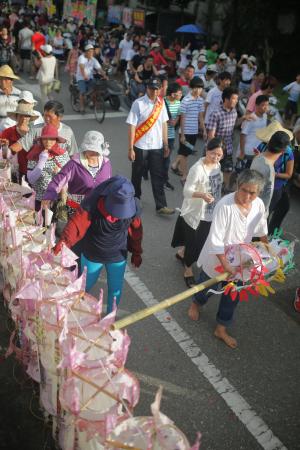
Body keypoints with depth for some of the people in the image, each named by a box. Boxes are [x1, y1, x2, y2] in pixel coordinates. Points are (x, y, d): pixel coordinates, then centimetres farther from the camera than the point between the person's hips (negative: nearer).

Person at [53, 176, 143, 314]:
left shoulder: (132, 207, -21)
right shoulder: (92, 204, -30)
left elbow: (136, 231, -5)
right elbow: (76, 223, -34)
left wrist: (136, 253, 6)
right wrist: (65, 241, -52)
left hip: (118, 257, 1)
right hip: (92, 255, -1)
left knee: (115, 289, 16)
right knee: (86, 285, 21)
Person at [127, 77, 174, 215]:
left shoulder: (161, 103, 3)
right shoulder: (138, 103, -11)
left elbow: (164, 124, 9)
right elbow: (132, 126, -12)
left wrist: (166, 144, 8)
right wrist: (131, 149, -14)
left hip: (157, 146, 3)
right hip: (140, 146, -3)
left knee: (158, 176, 2)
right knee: (137, 175, 12)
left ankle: (161, 206, 5)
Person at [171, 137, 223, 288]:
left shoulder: (217, 165, 0)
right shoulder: (197, 169, -26)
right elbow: (187, 191, -26)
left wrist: (218, 205, 21)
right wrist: (202, 195, -44)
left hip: (211, 212, 8)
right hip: (195, 213, -8)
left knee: (201, 241, 23)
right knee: (194, 243, 5)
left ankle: (181, 253, 51)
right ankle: (188, 271, 28)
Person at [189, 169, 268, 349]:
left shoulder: (259, 205, -14)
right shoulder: (225, 205, -32)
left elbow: (261, 229, 7)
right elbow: (215, 239, -29)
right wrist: (225, 264, -31)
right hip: (217, 258, -4)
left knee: (233, 293, 15)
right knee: (208, 286, 21)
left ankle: (221, 329, 37)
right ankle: (196, 304, 57)